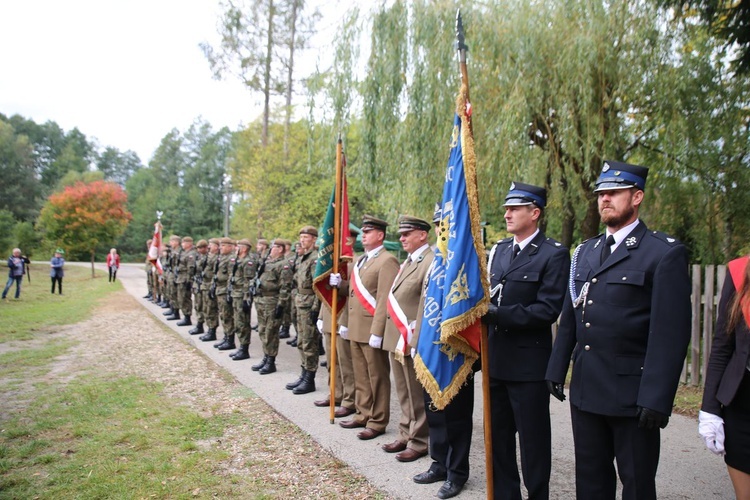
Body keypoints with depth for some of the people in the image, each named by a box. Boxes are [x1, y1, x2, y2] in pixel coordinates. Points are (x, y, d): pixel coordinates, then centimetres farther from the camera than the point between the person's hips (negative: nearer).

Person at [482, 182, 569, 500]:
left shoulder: (554, 254, -10)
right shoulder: (498, 250, 11)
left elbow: (547, 310, -18)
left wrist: (496, 314, -22)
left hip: (529, 364, -6)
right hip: (496, 361, 7)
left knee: (533, 441, 8)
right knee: (498, 438, 18)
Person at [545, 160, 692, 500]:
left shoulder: (665, 253, -8)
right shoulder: (585, 251, 12)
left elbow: (671, 333, -14)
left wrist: (655, 398, -18)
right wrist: (556, 369, 9)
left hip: (632, 392, -5)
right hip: (585, 389, 6)